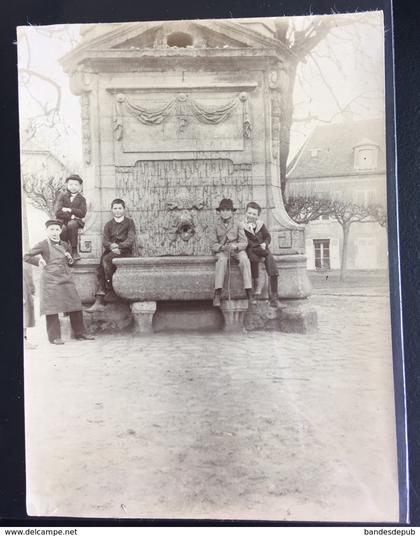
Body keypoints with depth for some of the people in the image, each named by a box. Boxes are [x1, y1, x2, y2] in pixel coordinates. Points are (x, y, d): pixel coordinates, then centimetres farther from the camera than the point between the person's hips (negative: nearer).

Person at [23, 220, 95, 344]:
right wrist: (39, 262, -4)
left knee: (75, 307, 5)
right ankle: (54, 337, 7)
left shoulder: (64, 245, 12)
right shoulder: (43, 245, -3)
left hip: (66, 280, 5)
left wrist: (69, 259, 5)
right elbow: (26, 257, 0)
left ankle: (80, 333, 15)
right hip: (50, 282, -5)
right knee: (52, 309, -2)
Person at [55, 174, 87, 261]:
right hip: (62, 221, 0)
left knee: (71, 225, -35)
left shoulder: (81, 199, 9)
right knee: (62, 228, -35)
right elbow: (58, 213, -7)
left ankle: (74, 250, -25)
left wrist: (69, 210, -11)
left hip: (75, 221, 1)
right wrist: (71, 216, -12)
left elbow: (82, 213, -8)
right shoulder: (62, 195, 6)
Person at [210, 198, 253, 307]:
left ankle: (249, 292, -32)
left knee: (244, 259, -32)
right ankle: (217, 293, -38)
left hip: (237, 250, 0)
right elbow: (213, 245, 4)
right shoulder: (217, 227, 6)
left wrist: (236, 246, -23)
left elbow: (244, 243, -1)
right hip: (222, 251, 0)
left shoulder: (238, 225, 4)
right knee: (222, 260, -34)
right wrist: (222, 247, -17)